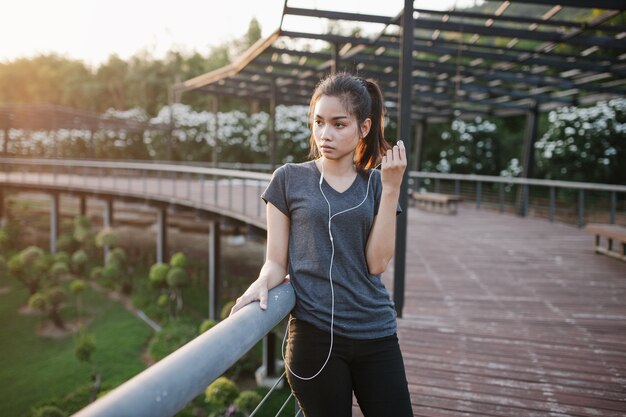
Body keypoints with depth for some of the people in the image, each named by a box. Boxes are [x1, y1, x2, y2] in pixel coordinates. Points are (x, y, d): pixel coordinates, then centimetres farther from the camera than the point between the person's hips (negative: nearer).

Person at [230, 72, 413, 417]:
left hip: (376, 336, 2)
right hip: (315, 336, -2)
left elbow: (376, 263, -6)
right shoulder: (289, 179, -1)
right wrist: (261, 283, -21)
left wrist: (391, 188, -9)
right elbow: (276, 261, 1)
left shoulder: (376, 184, 5)